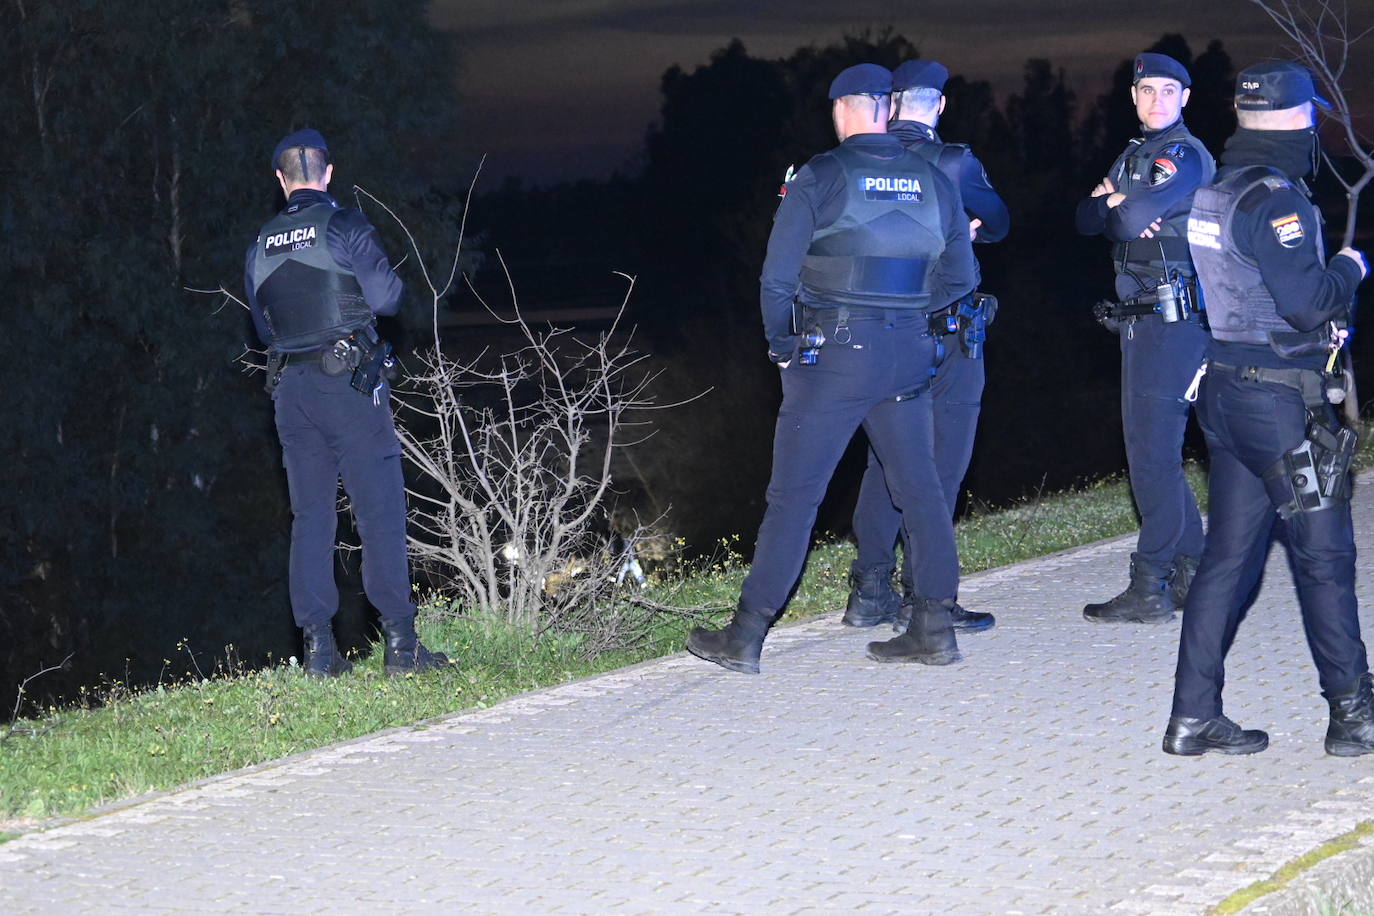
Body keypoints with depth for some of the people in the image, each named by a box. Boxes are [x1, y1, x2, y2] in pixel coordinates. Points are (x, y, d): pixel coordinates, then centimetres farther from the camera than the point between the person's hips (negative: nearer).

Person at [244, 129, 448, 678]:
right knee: (380, 508, -2)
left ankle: (319, 648, 4)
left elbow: (262, 324, 17)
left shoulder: (261, 245, 11)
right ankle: (399, 642, -5)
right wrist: (370, 285, 12)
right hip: (348, 382, -5)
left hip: (290, 387, 5)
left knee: (311, 515, 8)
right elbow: (388, 298, -9)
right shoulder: (345, 227, -6)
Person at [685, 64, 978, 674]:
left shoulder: (819, 177, -7)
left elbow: (778, 276, -8)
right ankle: (935, 628, 13)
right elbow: (960, 276, 12)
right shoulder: (933, 181, 6)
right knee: (918, 488, 12)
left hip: (831, 355, -4)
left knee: (794, 493, -2)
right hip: (907, 356, 4)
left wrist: (779, 343, 6)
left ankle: (745, 636, 2)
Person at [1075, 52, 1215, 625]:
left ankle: (1150, 588, -7)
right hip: (1143, 319, 10)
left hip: (1172, 317, -10)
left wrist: (1115, 203, -2)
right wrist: (1114, 205, -11)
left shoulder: (1185, 155, -11)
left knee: (1153, 451, -10)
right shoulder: (1136, 156, 19)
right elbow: (1087, 219, 11)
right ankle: (1190, 572, 21)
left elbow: (1134, 217, -24)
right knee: (1150, 445, 14)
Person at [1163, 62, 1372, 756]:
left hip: (1226, 389, 8)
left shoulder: (1213, 192, 10)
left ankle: (1194, 716, 9)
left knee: (1228, 556, 10)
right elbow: (1309, 303, -22)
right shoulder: (1273, 199, -18)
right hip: (1283, 401, -8)